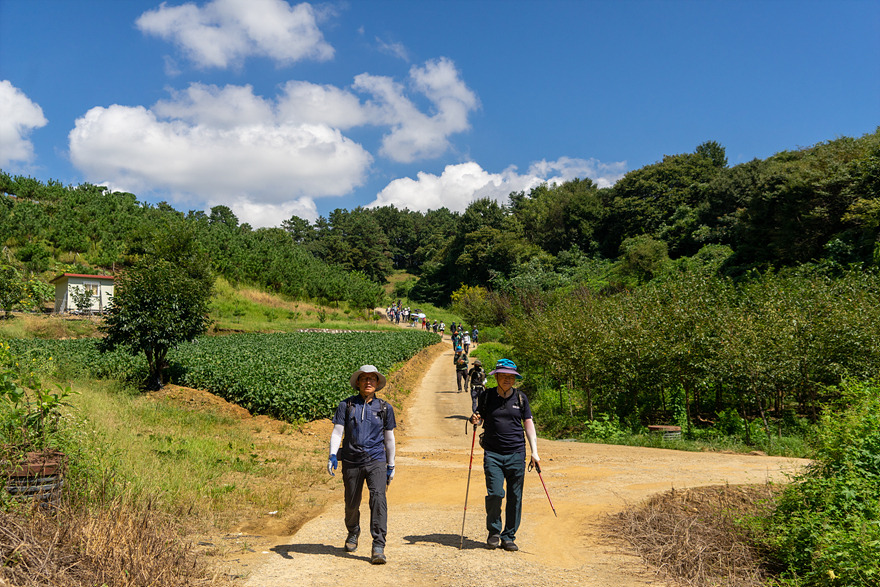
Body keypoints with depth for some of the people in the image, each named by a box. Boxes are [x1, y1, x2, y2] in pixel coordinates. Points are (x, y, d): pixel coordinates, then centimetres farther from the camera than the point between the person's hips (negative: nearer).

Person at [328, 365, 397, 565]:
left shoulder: (385, 408, 7)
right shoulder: (346, 405, 4)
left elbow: (389, 438, 14)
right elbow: (337, 432, 0)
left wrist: (391, 466, 15)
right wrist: (332, 455, -15)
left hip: (376, 461, -1)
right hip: (351, 462, 1)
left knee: (378, 497, -18)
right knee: (352, 503, 10)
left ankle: (378, 547, -15)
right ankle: (353, 533, 41)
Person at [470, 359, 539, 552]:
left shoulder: (520, 397, 7)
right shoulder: (486, 396, 4)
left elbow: (528, 424, 11)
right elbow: (478, 418, 13)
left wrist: (534, 452, 4)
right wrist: (474, 420, -12)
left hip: (516, 454, 2)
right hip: (493, 454, -1)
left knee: (515, 497, 3)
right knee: (495, 493, -10)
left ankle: (509, 537, 17)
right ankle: (494, 532, 13)